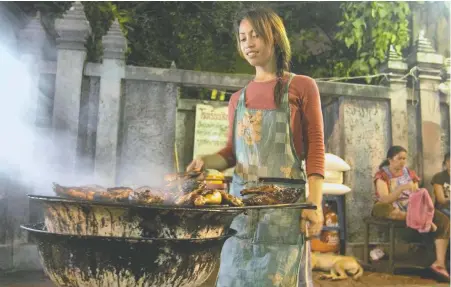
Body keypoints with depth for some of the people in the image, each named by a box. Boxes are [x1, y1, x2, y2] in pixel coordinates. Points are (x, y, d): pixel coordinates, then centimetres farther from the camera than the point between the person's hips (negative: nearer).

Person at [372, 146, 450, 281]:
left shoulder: (410, 173, 8)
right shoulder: (382, 175, -7)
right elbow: (384, 200, -20)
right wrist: (402, 187, -32)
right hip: (392, 209, -4)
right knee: (380, 208, -40)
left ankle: (439, 263, -24)